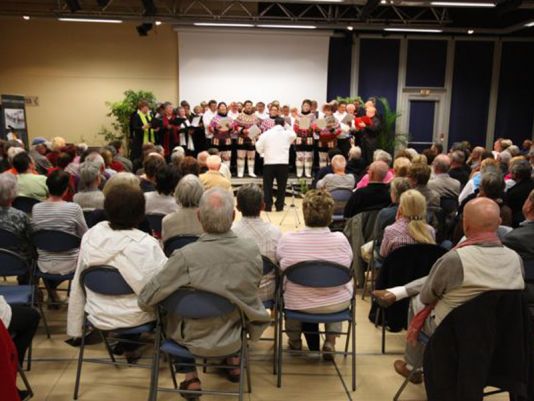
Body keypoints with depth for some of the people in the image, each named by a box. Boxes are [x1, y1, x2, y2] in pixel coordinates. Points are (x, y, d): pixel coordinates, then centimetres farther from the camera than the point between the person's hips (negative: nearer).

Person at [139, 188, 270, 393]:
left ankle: (190, 378, 26)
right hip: (236, 335, 3)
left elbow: (146, 299, -18)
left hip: (196, 340, -2)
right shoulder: (252, 250, -18)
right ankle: (234, 360, 39)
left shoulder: (185, 256, -29)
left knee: (174, 311, 29)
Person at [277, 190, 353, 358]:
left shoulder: (287, 240, -20)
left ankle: (294, 340, 43)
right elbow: (348, 265, 1)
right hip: (337, 304, 0)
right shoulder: (341, 240, -19)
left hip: (297, 304, 0)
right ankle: (330, 341, 29)